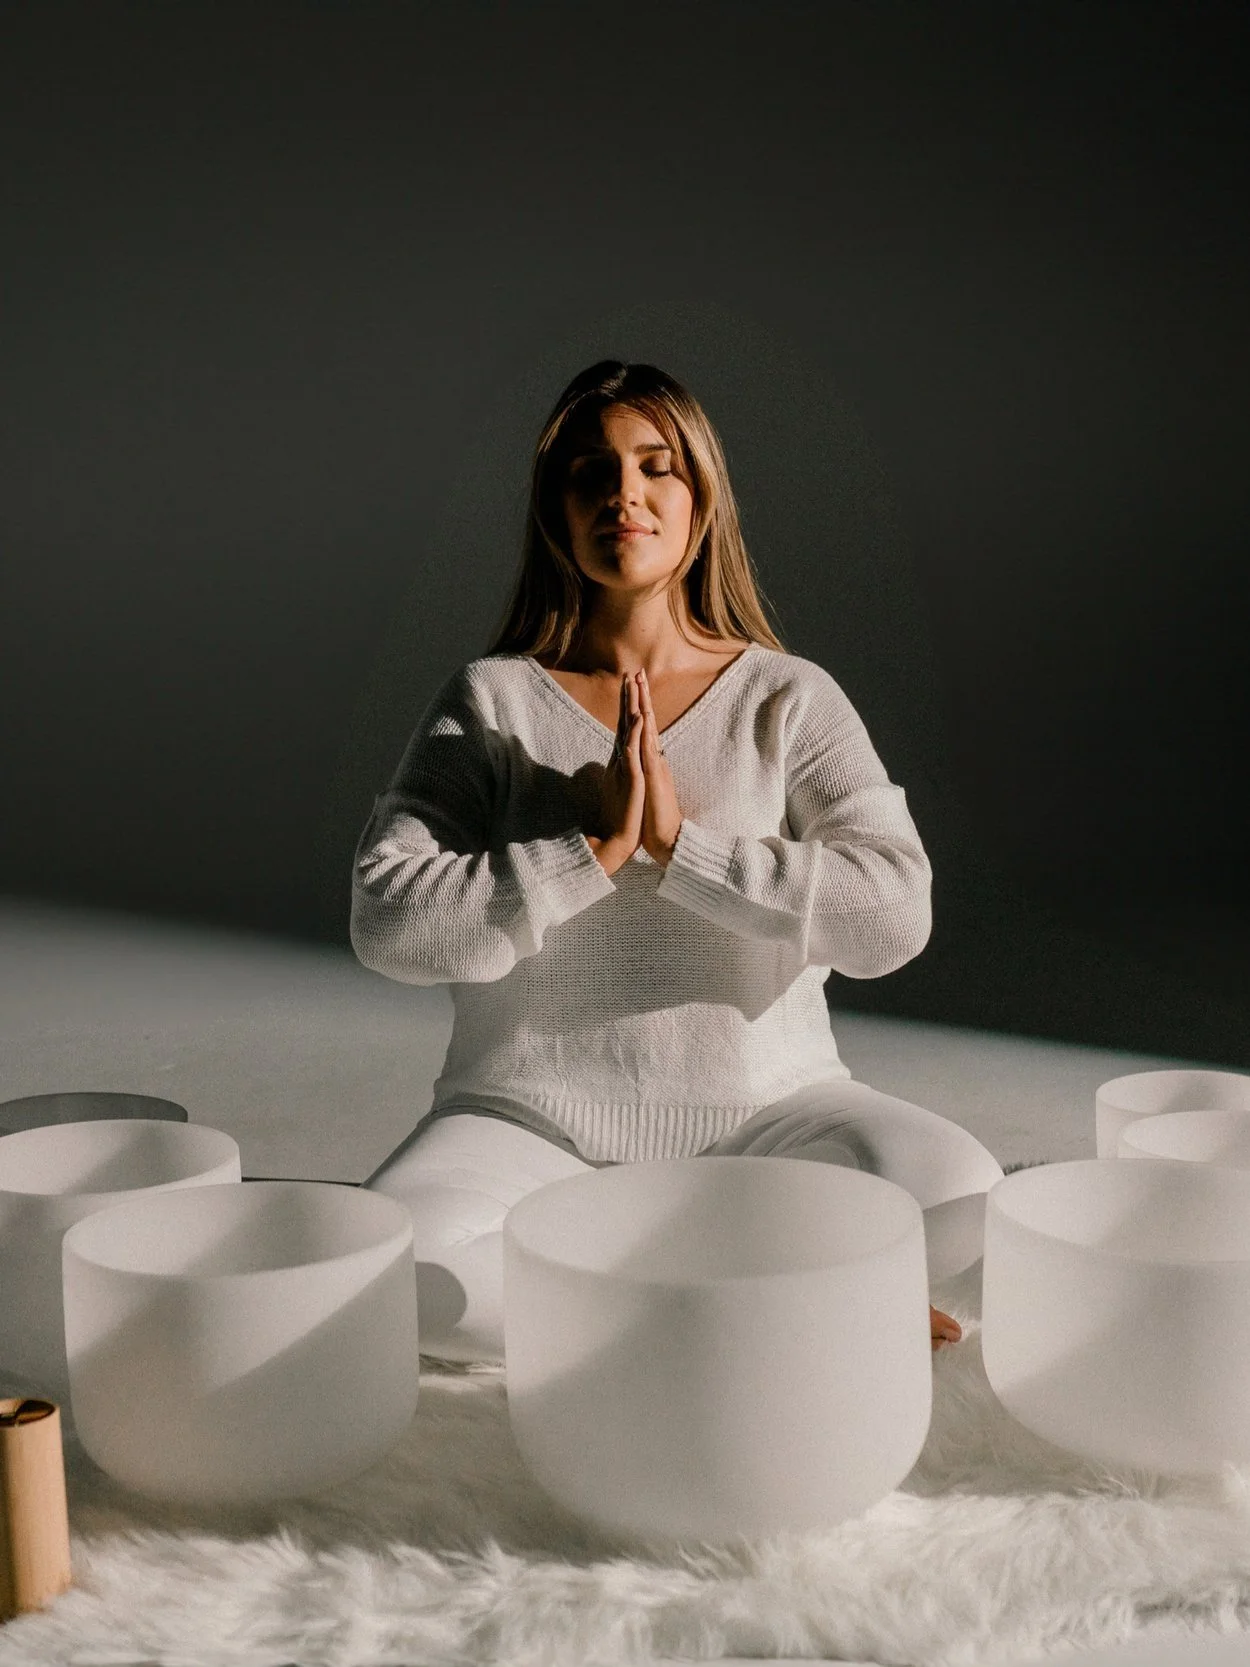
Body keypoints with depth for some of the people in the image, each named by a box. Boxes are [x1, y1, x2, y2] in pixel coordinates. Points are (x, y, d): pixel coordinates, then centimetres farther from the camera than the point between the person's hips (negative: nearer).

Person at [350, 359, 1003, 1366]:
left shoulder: (790, 699, 1)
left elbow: (894, 913, -12)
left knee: (957, 1192, -26)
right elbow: (388, 922, -9)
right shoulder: (491, 700, 1)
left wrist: (683, 840, -18)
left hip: (760, 1105, 1)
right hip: (538, 1118, 0)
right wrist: (592, 850, -16)